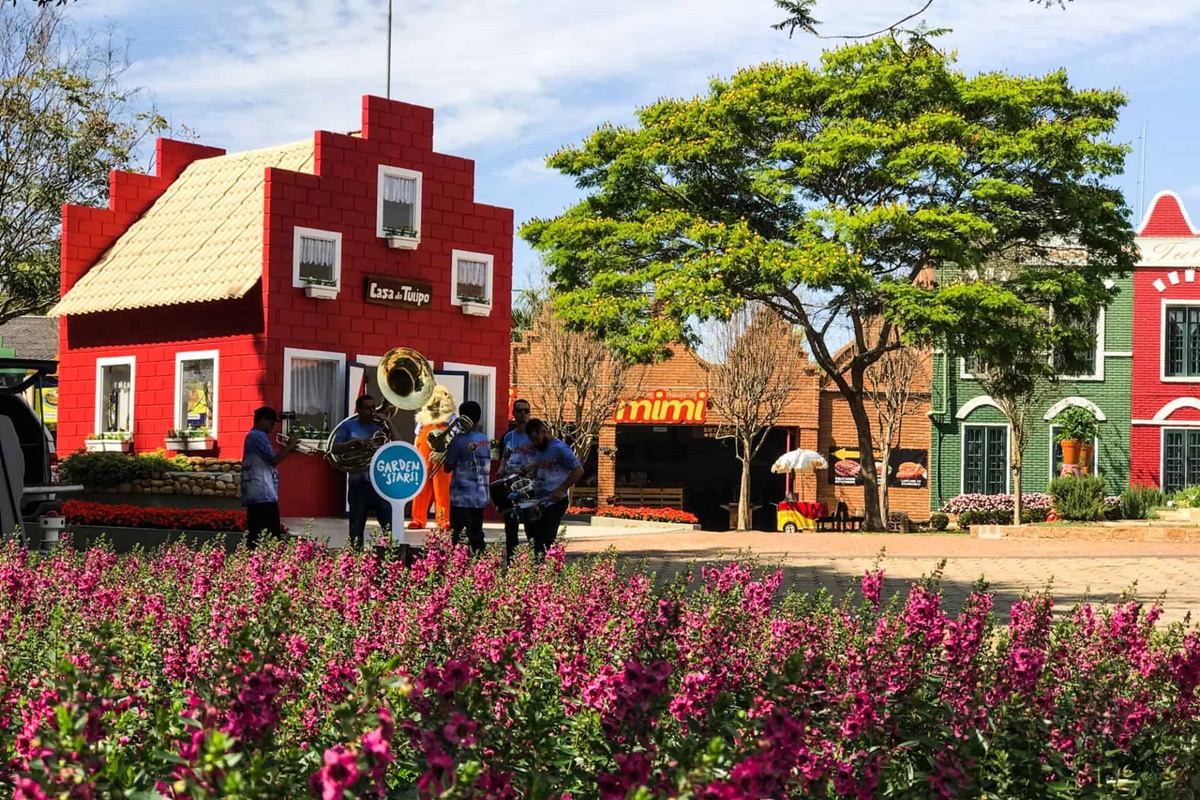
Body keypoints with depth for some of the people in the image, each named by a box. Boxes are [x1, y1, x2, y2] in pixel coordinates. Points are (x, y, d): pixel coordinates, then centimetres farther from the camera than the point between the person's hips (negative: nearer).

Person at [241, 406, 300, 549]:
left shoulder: (252, 436, 21)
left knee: (255, 535, 7)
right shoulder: (259, 436, -11)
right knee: (272, 537, -10)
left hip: (254, 494, 10)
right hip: (264, 494, -10)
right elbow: (274, 460, -15)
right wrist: (289, 447, -2)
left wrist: (287, 450, 16)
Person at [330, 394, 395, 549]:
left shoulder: (380, 426, 12)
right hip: (358, 484, -1)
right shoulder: (348, 426, 7)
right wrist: (355, 441, -14)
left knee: (391, 527, -6)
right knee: (356, 529, 5)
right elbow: (335, 449, -2)